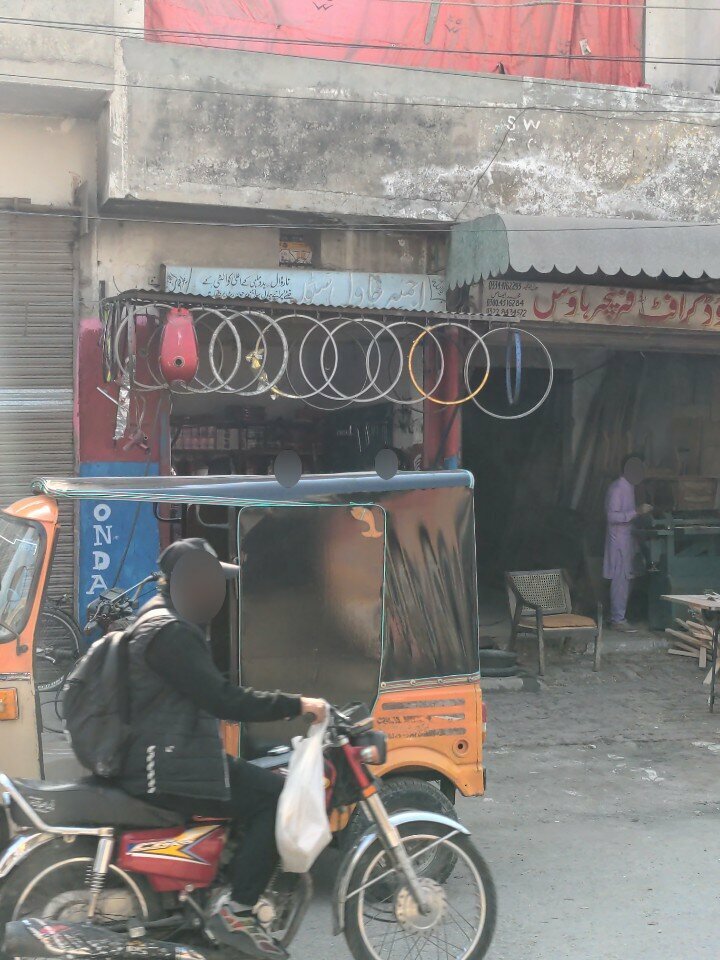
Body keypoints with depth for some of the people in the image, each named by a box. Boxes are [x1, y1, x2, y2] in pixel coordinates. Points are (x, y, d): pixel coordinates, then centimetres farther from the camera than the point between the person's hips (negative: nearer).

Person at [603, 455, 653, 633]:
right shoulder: (617, 488, -16)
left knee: (625, 579, 12)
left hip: (628, 539, 10)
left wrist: (641, 512, 10)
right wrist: (637, 512, -26)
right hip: (618, 540, -10)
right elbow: (612, 516, -24)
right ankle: (618, 620, -4)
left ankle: (618, 615, 19)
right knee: (620, 580, -8)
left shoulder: (629, 487, 14)